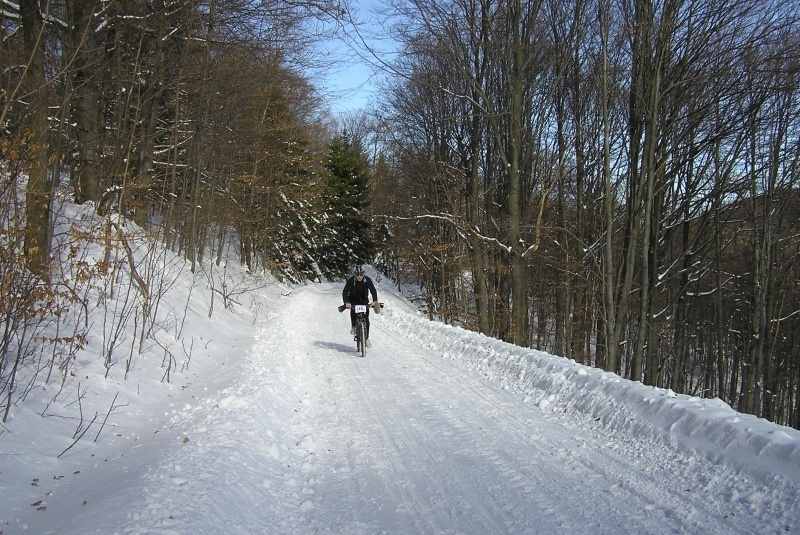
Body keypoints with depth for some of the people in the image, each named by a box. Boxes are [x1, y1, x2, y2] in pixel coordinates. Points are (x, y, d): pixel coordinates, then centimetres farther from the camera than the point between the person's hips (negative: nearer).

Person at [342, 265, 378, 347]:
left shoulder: (367, 280, -20)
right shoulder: (351, 280, -23)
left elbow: (373, 290, -28)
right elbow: (345, 292, -31)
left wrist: (374, 301, -46)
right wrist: (346, 302, -48)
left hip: (364, 300, 1)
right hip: (353, 300, -1)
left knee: (366, 320, -9)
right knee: (353, 311, -29)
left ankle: (366, 338, 2)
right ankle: (353, 326, 0)